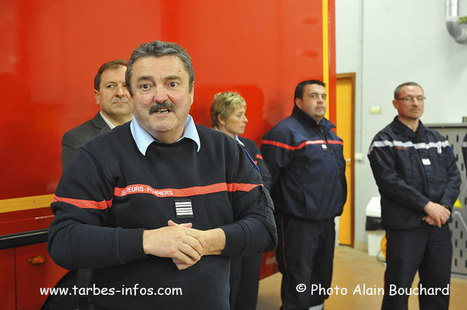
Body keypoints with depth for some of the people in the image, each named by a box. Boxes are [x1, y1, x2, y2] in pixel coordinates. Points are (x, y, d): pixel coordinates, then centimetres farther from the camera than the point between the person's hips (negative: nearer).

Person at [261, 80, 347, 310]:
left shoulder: (329, 131, 14)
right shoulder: (285, 131, -13)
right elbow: (266, 177, -16)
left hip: (327, 221, 8)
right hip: (298, 223, -8)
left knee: (322, 277, 20)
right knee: (298, 285, 0)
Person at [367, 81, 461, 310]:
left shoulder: (437, 139, 14)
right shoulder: (385, 141, -4)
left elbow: (453, 176, 10)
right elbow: (389, 181, -14)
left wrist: (444, 207, -8)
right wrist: (427, 205, -17)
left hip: (439, 226, 6)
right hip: (404, 228, -5)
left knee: (439, 290, 14)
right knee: (398, 290, 1)